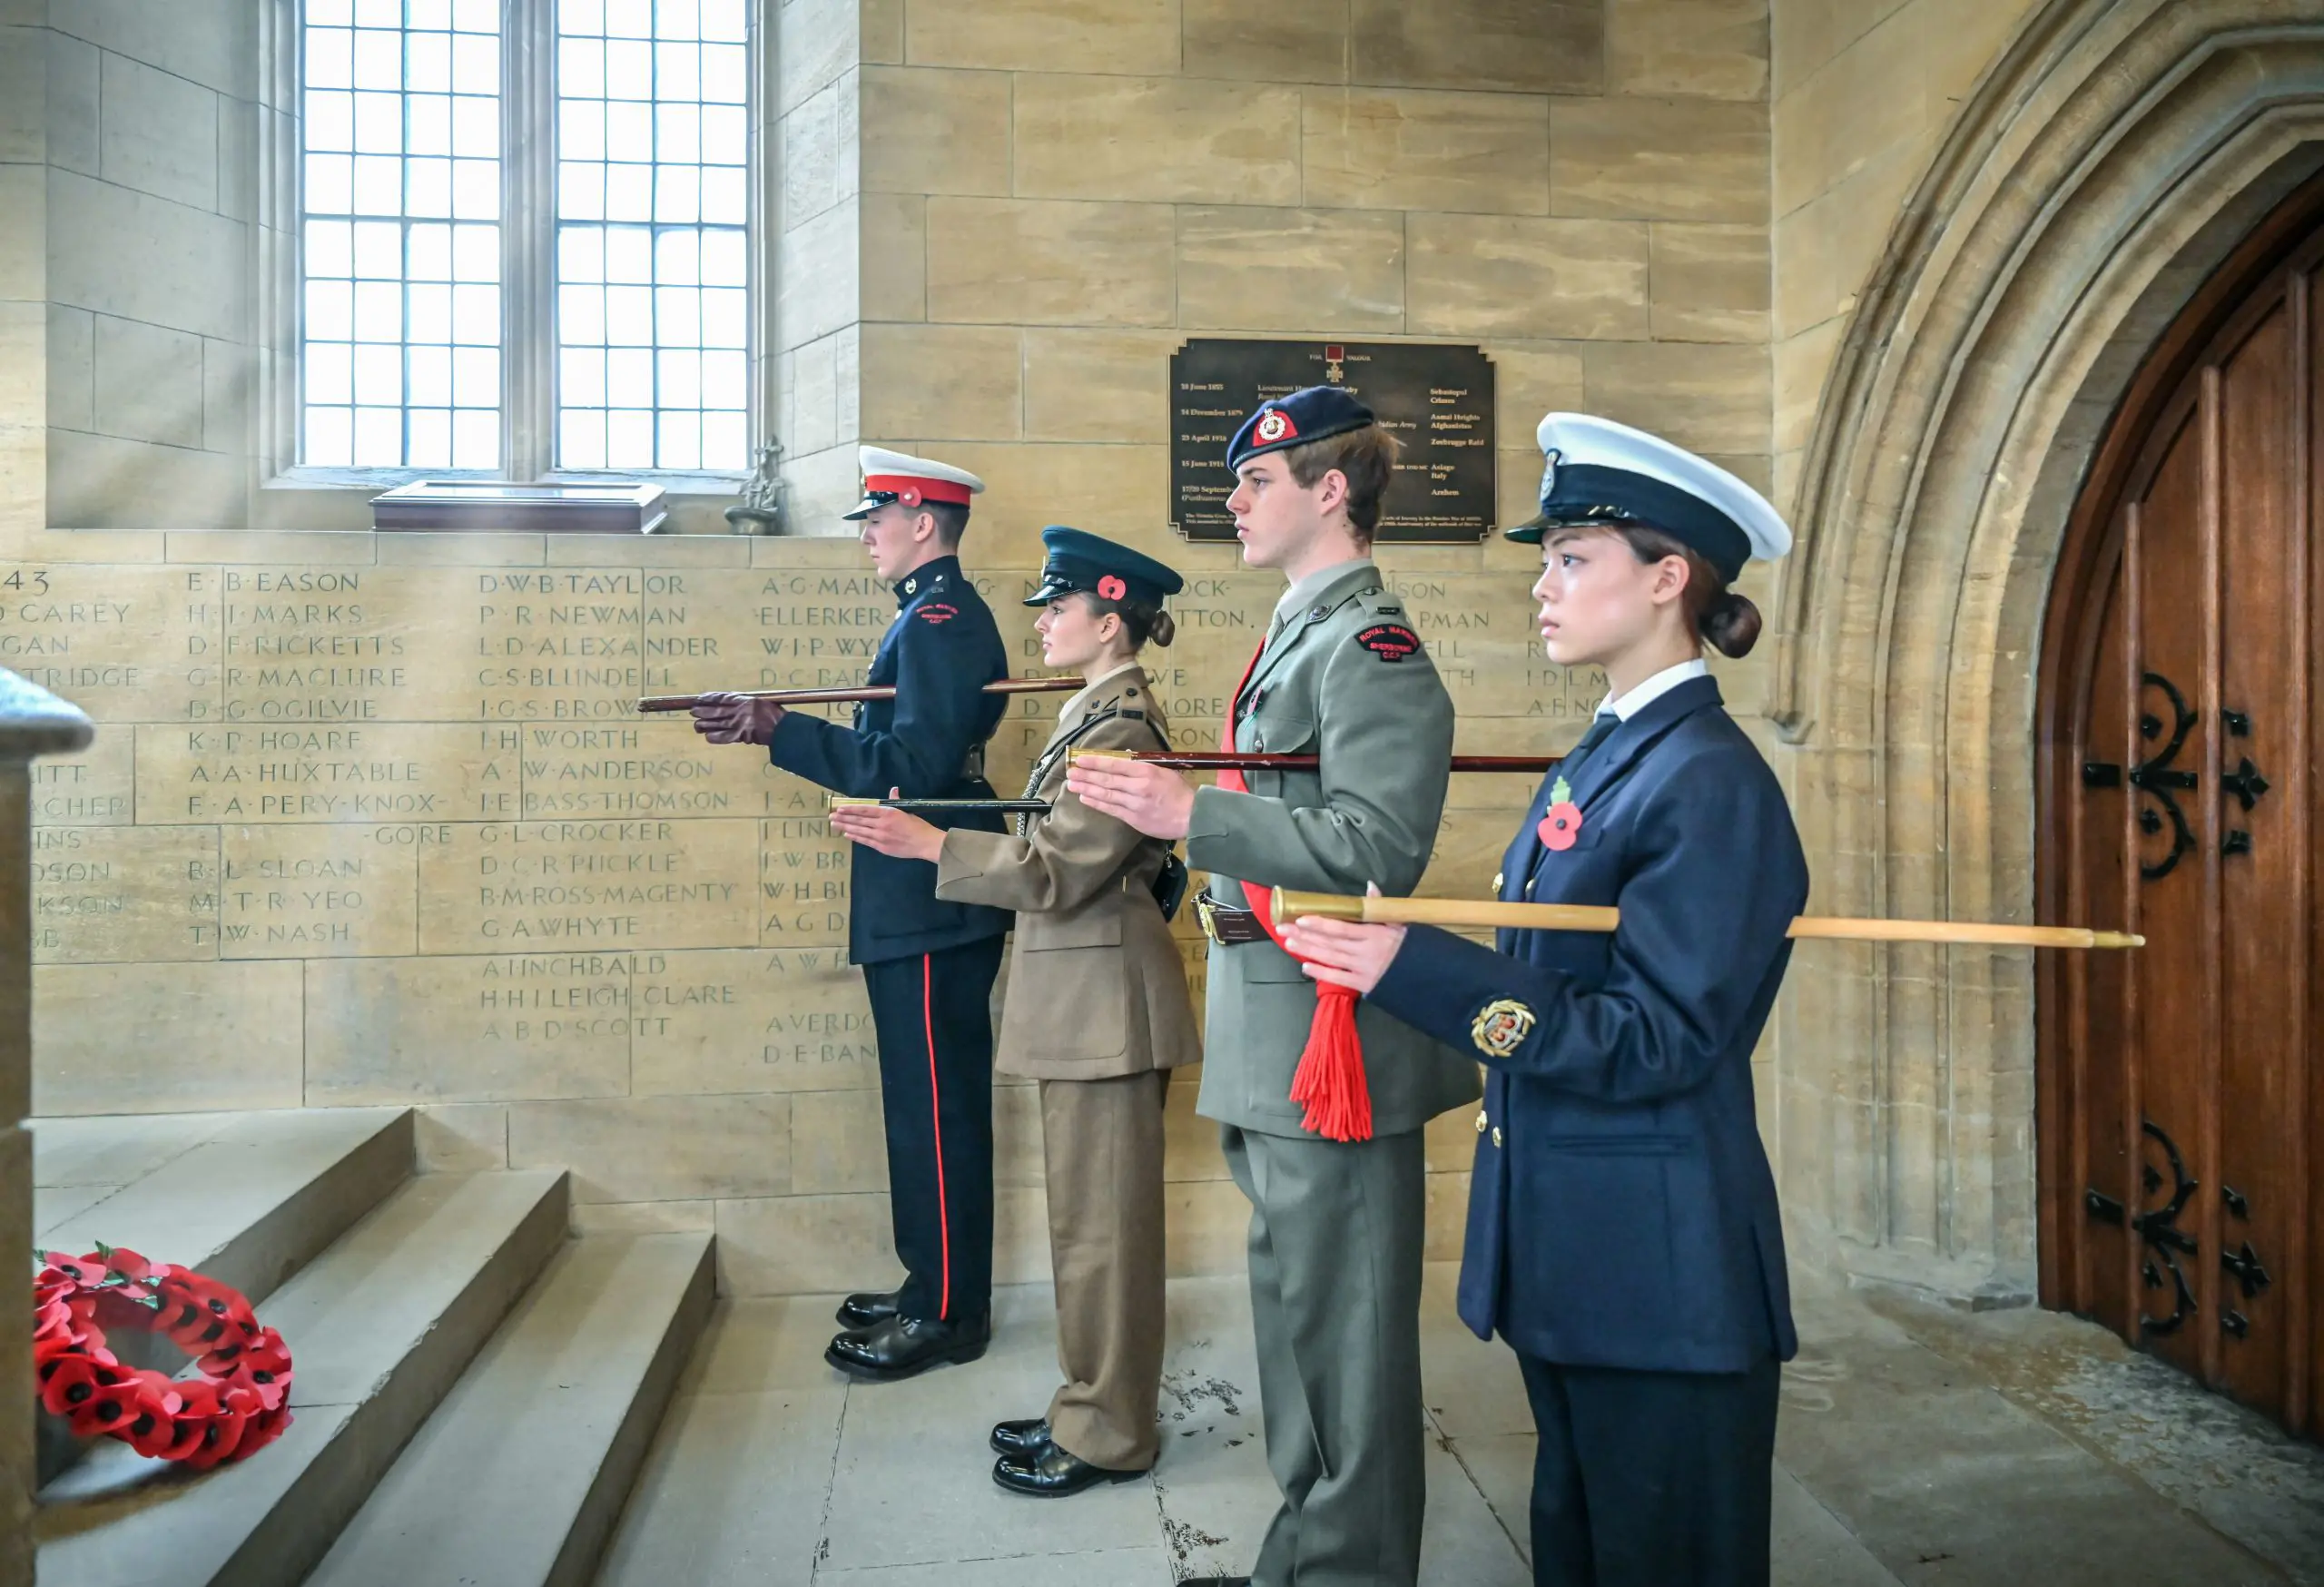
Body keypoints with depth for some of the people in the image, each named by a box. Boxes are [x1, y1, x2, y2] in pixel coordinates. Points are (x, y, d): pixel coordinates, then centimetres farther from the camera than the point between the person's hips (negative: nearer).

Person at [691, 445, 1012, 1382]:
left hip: (930, 915, -11)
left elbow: (915, 765, -24)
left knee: (936, 1110, -2)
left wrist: (780, 730, -22)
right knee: (929, 1105, 16)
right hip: (924, 906, 11)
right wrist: (778, 729, 13)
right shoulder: (942, 614, 18)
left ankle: (948, 1315, 10)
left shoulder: (940, 618, -14)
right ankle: (936, 1288, 28)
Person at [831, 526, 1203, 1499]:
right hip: (1081, 993, 10)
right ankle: (1093, 1407, 30)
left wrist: (930, 845, -22)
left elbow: (1059, 870, -20)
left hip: (1106, 999, -10)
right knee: (1091, 1215, 17)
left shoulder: (1121, 723, -16)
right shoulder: (1097, 711, 15)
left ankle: (1108, 1434, 16)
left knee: (1099, 1218, 1)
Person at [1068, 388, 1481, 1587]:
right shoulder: (1301, 634, 16)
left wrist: (1191, 812, -26)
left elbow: (1375, 849, -23)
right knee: (1298, 1319, 21)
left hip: (1331, 1049, -10)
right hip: (1275, 1048, 10)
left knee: (1337, 1339, 3)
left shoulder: (1369, 645, -15)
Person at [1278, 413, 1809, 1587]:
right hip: (1567, 1261, 9)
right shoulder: (1600, 759, 10)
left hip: (1661, 1279, -9)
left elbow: (1654, 1041, -24)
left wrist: (1413, 963, -29)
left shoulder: (1711, 782, -18)